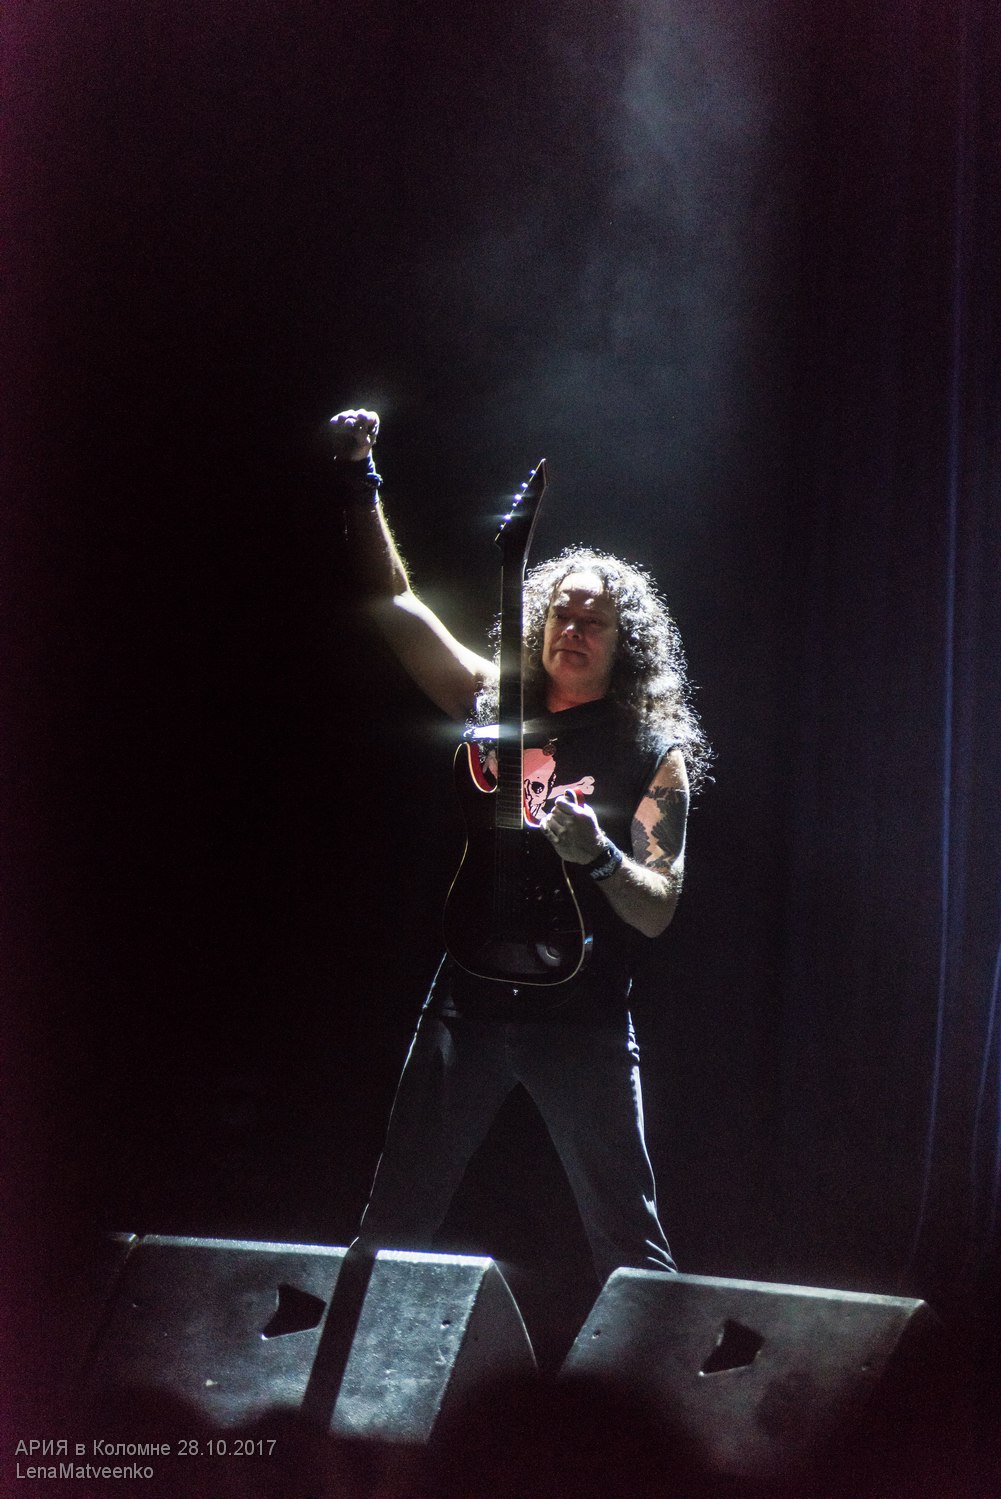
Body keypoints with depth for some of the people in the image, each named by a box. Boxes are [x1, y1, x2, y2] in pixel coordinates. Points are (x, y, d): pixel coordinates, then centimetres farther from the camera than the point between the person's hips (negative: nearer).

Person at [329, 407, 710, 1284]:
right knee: (393, 1228, 4)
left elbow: (659, 909, -4)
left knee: (629, 1245, 0)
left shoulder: (653, 755, 1)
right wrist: (357, 478, -4)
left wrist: (599, 853, -25)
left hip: (584, 1022, -2)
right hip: (469, 1004, 3)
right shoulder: (494, 705, 9)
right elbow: (392, 601, 6)